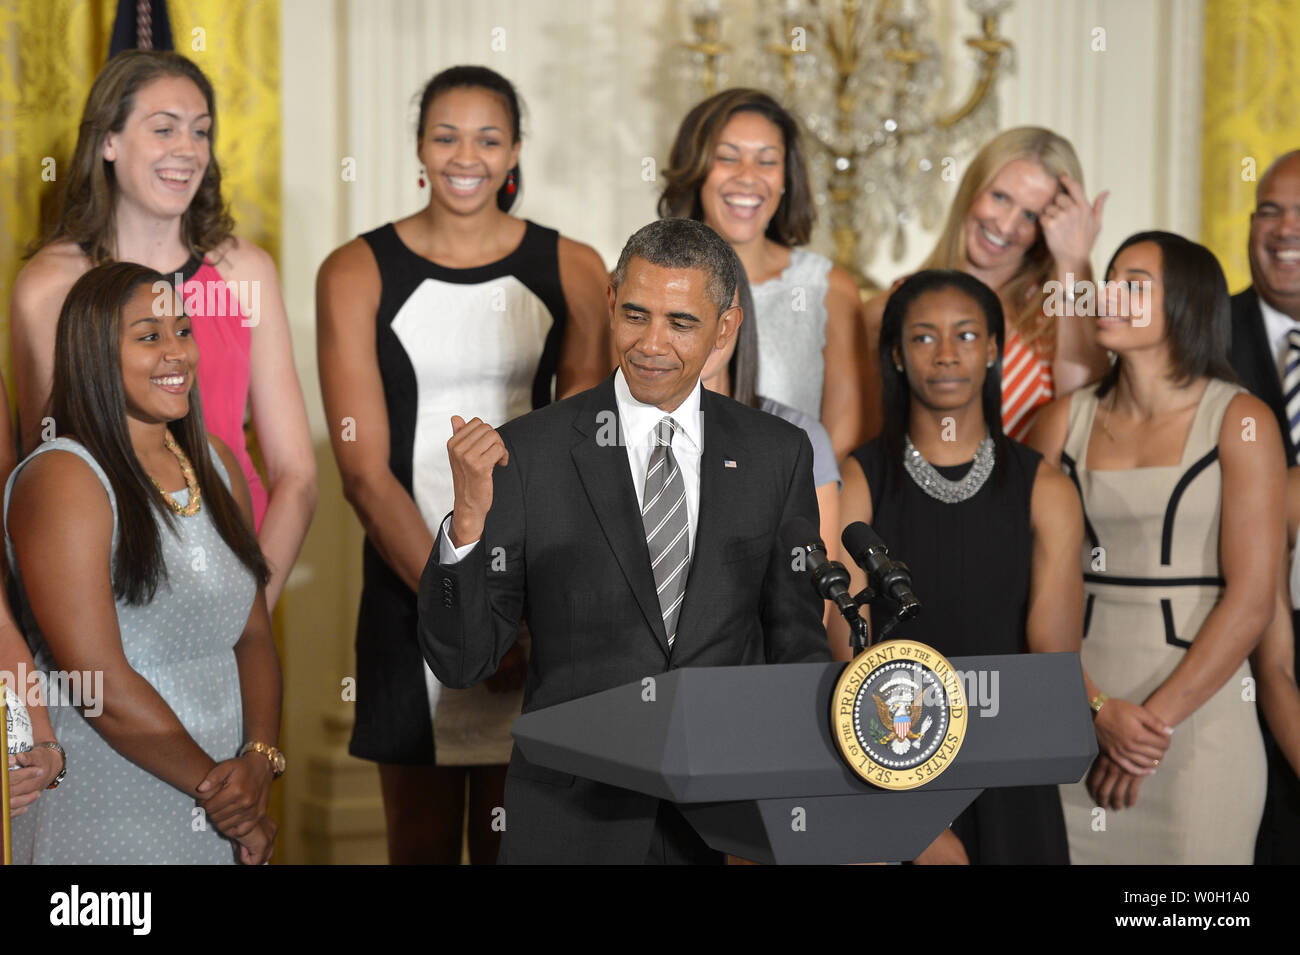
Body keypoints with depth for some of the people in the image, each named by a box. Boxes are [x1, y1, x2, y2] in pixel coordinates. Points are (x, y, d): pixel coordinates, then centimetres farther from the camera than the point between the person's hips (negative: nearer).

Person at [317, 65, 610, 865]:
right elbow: (364, 469, -6)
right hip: (409, 583, -1)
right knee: (422, 835, 7)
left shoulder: (571, 269, 5)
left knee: (516, 833, 6)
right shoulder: (358, 274, 0)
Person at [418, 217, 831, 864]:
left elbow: (796, 642, 9)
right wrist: (468, 521, -22)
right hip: (573, 823, -2)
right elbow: (461, 660, -6)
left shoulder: (778, 454, 2)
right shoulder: (528, 451, -5)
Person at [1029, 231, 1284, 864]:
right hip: (1075, 721, 2)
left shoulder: (1240, 422, -2)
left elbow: (1250, 602, -8)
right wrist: (1097, 709, -11)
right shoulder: (1064, 421, 6)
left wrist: (1157, 719, -12)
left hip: (1199, 712, -2)